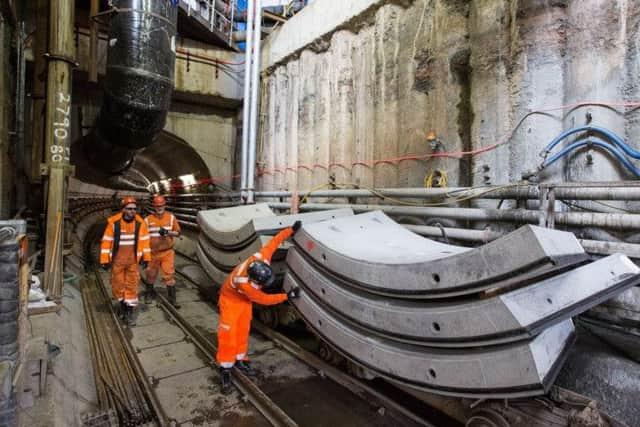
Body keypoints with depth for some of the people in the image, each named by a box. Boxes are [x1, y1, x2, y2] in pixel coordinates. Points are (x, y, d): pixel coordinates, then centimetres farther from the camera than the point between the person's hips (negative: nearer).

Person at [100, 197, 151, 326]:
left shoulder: (140, 223, -4)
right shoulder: (114, 222, -10)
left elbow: (144, 241, 4)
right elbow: (106, 242, -5)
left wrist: (146, 258, 4)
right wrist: (104, 260, -6)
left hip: (133, 260, 0)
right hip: (117, 260, 0)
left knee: (132, 286, 1)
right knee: (117, 286, 10)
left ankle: (131, 311, 10)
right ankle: (123, 303, 36)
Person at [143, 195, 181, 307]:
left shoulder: (171, 217, -1)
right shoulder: (148, 219, -2)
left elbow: (177, 233, 1)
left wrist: (167, 232, -18)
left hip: (167, 252, -1)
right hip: (153, 253, 1)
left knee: (169, 275, -3)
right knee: (151, 275, 16)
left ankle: (172, 298, 6)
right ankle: (148, 295, 39)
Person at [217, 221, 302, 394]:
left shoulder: (261, 257, -31)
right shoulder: (244, 283, -43)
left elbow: (274, 241, -15)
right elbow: (263, 299, -29)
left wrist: (291, 230, -10)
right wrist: (287, 296, -25)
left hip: (245, 299, 6)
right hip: (231, 299, -6)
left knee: (243, 331, 11)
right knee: (228, 333, -9)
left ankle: (240, 360, 25)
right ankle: (225, 369, 2)